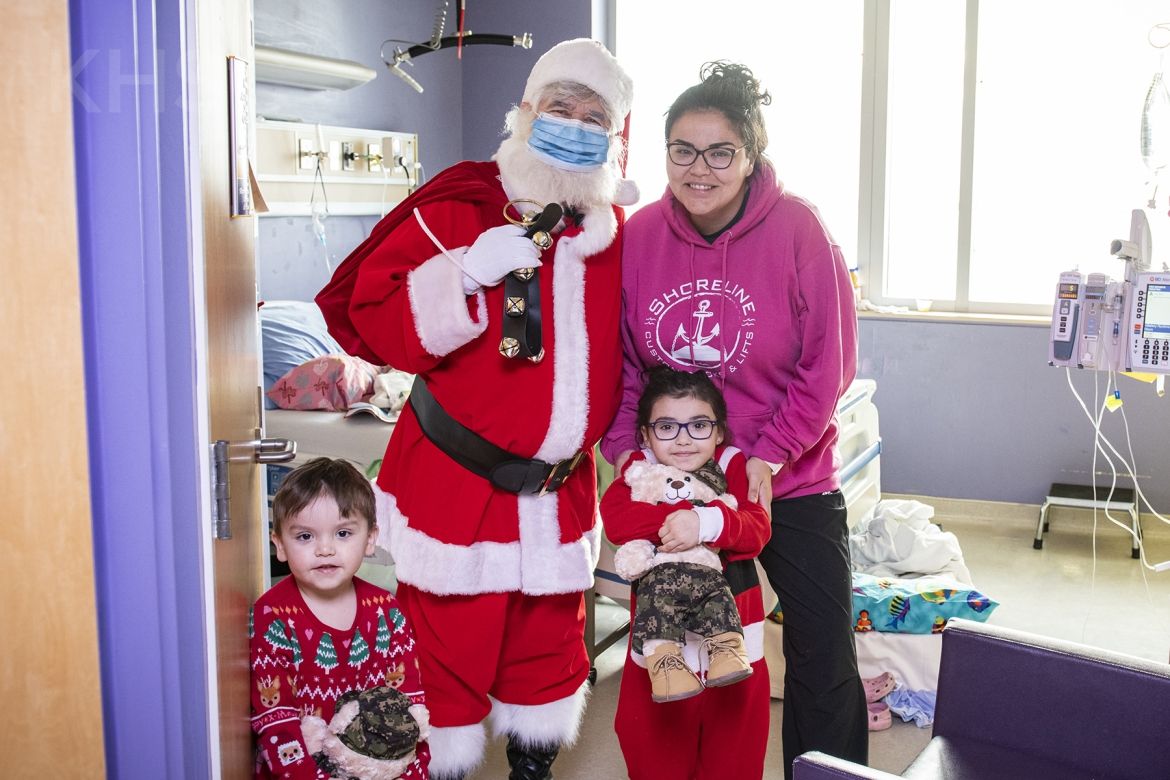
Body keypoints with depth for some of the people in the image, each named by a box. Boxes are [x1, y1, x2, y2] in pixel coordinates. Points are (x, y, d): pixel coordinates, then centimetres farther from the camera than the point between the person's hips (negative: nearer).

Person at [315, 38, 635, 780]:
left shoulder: (617, 232, 6)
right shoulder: (458, 210, -9)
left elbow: (626, 346, 19)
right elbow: (372, 321, -15)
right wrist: (464, 274, -25)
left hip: (560, 490, 5)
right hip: (456, 486, -5)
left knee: (549, 650, 19)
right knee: (449, 656, 4)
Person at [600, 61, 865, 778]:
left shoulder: (797, 228, -15)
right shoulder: (639, 235, -6)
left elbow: (829, 363, -14)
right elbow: (620, 362, 0)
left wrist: (768, 457, -17)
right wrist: (626, 449, -11)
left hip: (791, 483, -2)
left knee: (825, 658, 4)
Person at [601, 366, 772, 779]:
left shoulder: (732, 467, -2)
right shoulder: (639, 470, -3)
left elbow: (756, 529, -16)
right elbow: (614, 520, -22)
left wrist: (707, 522, -34)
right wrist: (681, 515, -32)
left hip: (730, 625, 0)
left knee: (733, 743, 15)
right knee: (652, 737, 11)